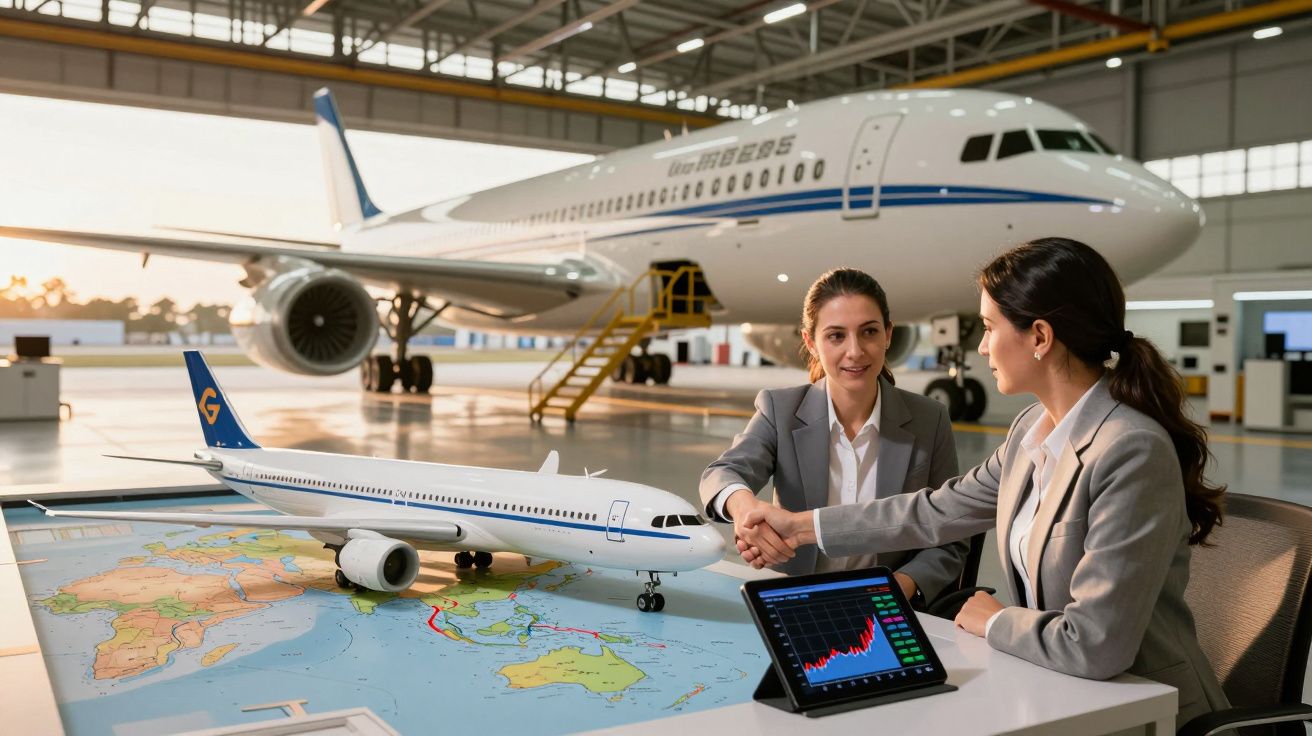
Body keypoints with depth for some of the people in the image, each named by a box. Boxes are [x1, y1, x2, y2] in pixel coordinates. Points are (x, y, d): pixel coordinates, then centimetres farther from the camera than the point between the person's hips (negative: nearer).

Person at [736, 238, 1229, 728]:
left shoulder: (1133, 453, -25)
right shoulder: (1033, 429, 2)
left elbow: (1094, 645, -28)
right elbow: (938, 511, 11)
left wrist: (992, 622, -10)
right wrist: (802, 526, 15)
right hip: (1051, 689, 6)